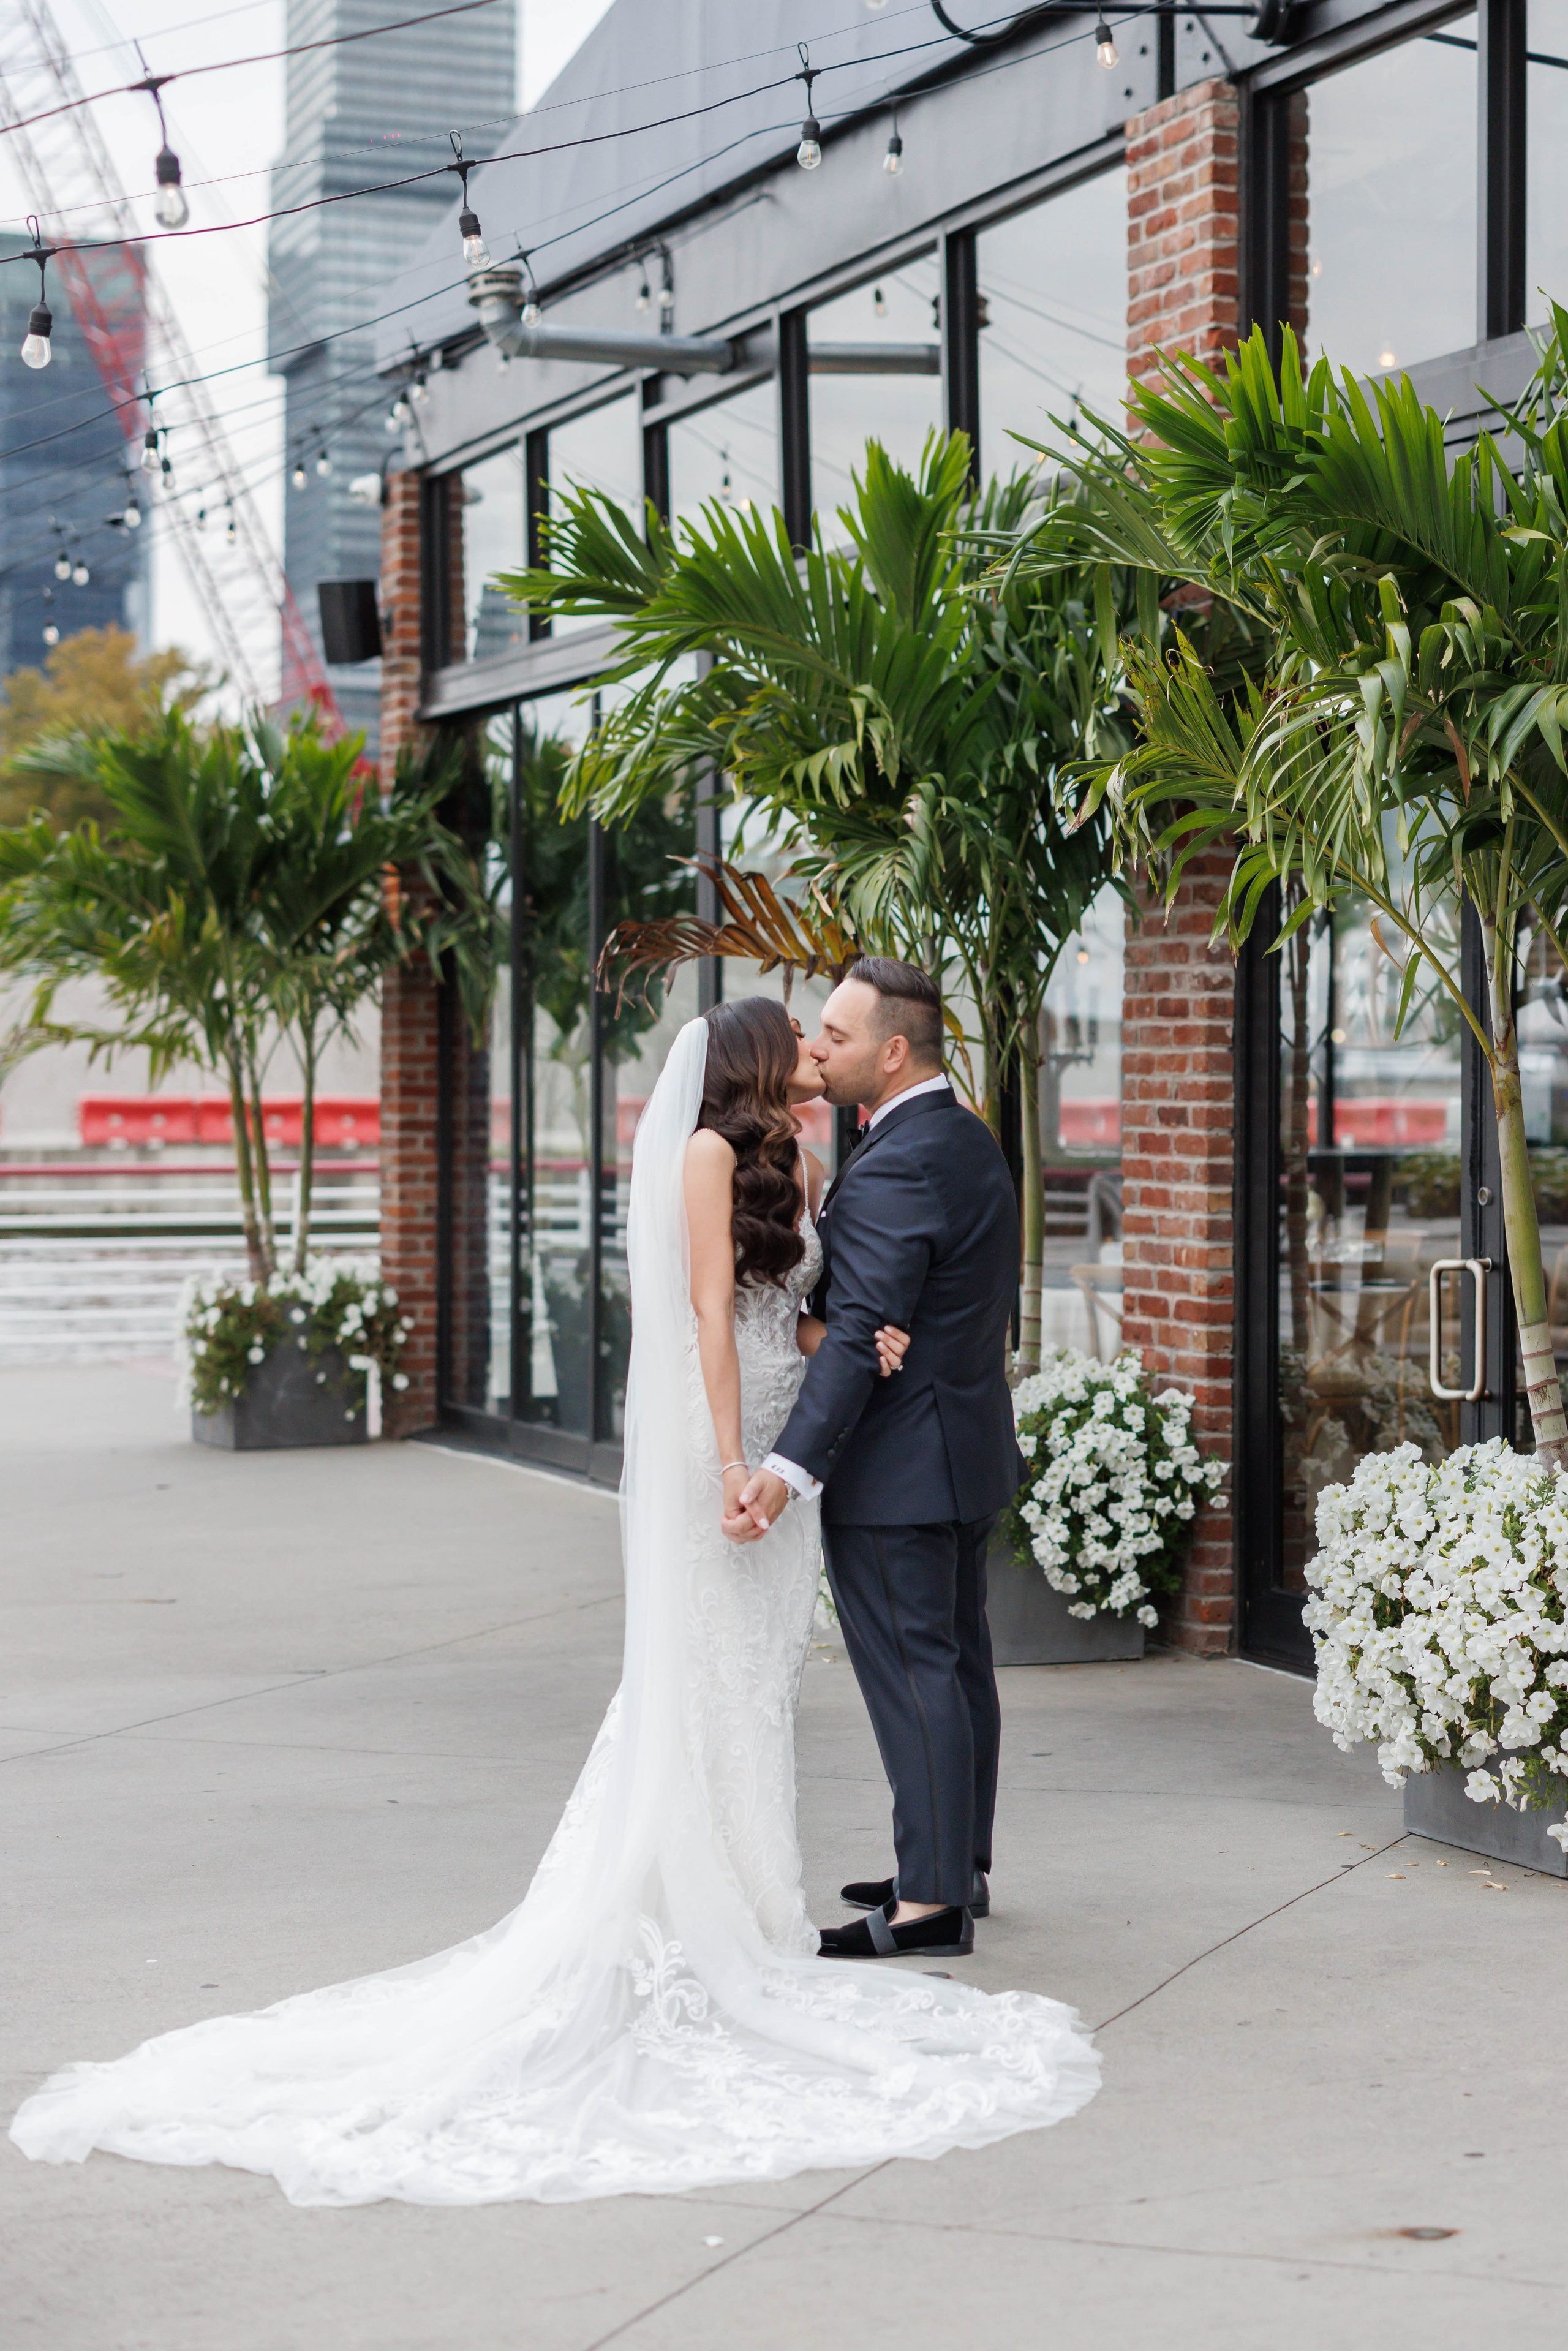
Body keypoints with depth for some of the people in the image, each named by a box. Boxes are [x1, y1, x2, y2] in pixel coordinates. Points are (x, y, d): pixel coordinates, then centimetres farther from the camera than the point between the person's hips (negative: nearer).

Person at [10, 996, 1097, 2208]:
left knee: (760, 1683, 7)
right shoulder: (710, 1152, -8)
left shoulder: (797, 1171, 17)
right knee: (707, 1684, -4)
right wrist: (732, 1467, -20)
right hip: (715, 1438, -8)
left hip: (785, 1443, 8)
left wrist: (860, 1344, -6)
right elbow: (714, 1314, -14)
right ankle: (692, 1916, 0)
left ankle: (750, 1904, 11)